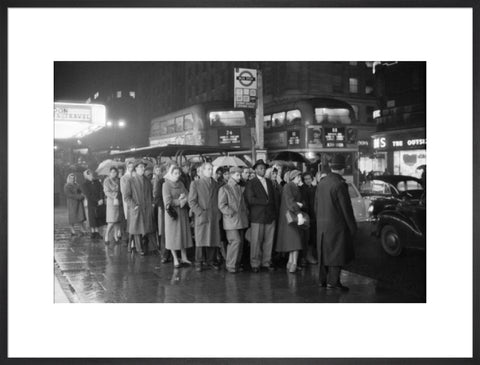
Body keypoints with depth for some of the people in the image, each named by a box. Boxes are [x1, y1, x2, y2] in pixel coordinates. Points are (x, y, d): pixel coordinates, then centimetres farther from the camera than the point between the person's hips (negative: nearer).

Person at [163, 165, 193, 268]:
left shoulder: (181, 184, 11)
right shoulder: (166, 185, -6)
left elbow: (188, 196, 4)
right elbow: (168, 201, -13)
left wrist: (182, 200, -16)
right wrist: (180, 201, -9)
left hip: (183, 212, 5)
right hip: (172, 213, -5)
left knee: (183, 234, 6)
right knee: (173, 235, -1)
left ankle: (184, 258, 13)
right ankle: (175, 260, 4)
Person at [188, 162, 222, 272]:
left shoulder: (216, 185, 14)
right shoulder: (195, 184, 3)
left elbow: (219, 200, 16)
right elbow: (191, 201, -2)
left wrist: (219, 213, 2)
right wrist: (200, 213, -11)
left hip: (215, 217, 3)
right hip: (201, 217, -3)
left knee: (214, 239, 3)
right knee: (201, 240, -2)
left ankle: (211, 260, 15)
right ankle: (199, 262, 8)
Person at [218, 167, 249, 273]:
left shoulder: (239, 188, 18)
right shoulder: (224, 189, -3)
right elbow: (222, 205, -9)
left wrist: (246, 212, 10)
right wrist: (232, 214, -14)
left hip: (241, 220, 7)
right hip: (231, 220, -7)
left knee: (240, 242, 5)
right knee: (236, 241, -13)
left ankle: (236, 264, 15)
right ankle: (230, 265, -3)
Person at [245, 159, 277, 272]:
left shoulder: (269, 182, 18)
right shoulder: (251, 183, -1)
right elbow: (250, 199, -11)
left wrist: (274, 212, 10)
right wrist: (265, 201, -10)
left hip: (270, 216, 5)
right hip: (257, 217, -5)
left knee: (269, 241, 5)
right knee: (256, 242, -3)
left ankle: (266, 262, 14)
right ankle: (255, 264, 6)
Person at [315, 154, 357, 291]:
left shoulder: (321, 182, 7)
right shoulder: (340, 184, -16)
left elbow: (316, 205, 13)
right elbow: (346, 208, -15)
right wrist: (352, 226, -8)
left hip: (322, 224, 7)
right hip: (336, 224, -7)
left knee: (325, 252, 15)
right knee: (337, 253, 0)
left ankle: (323, 280, 21)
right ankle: (333, 281, 0)